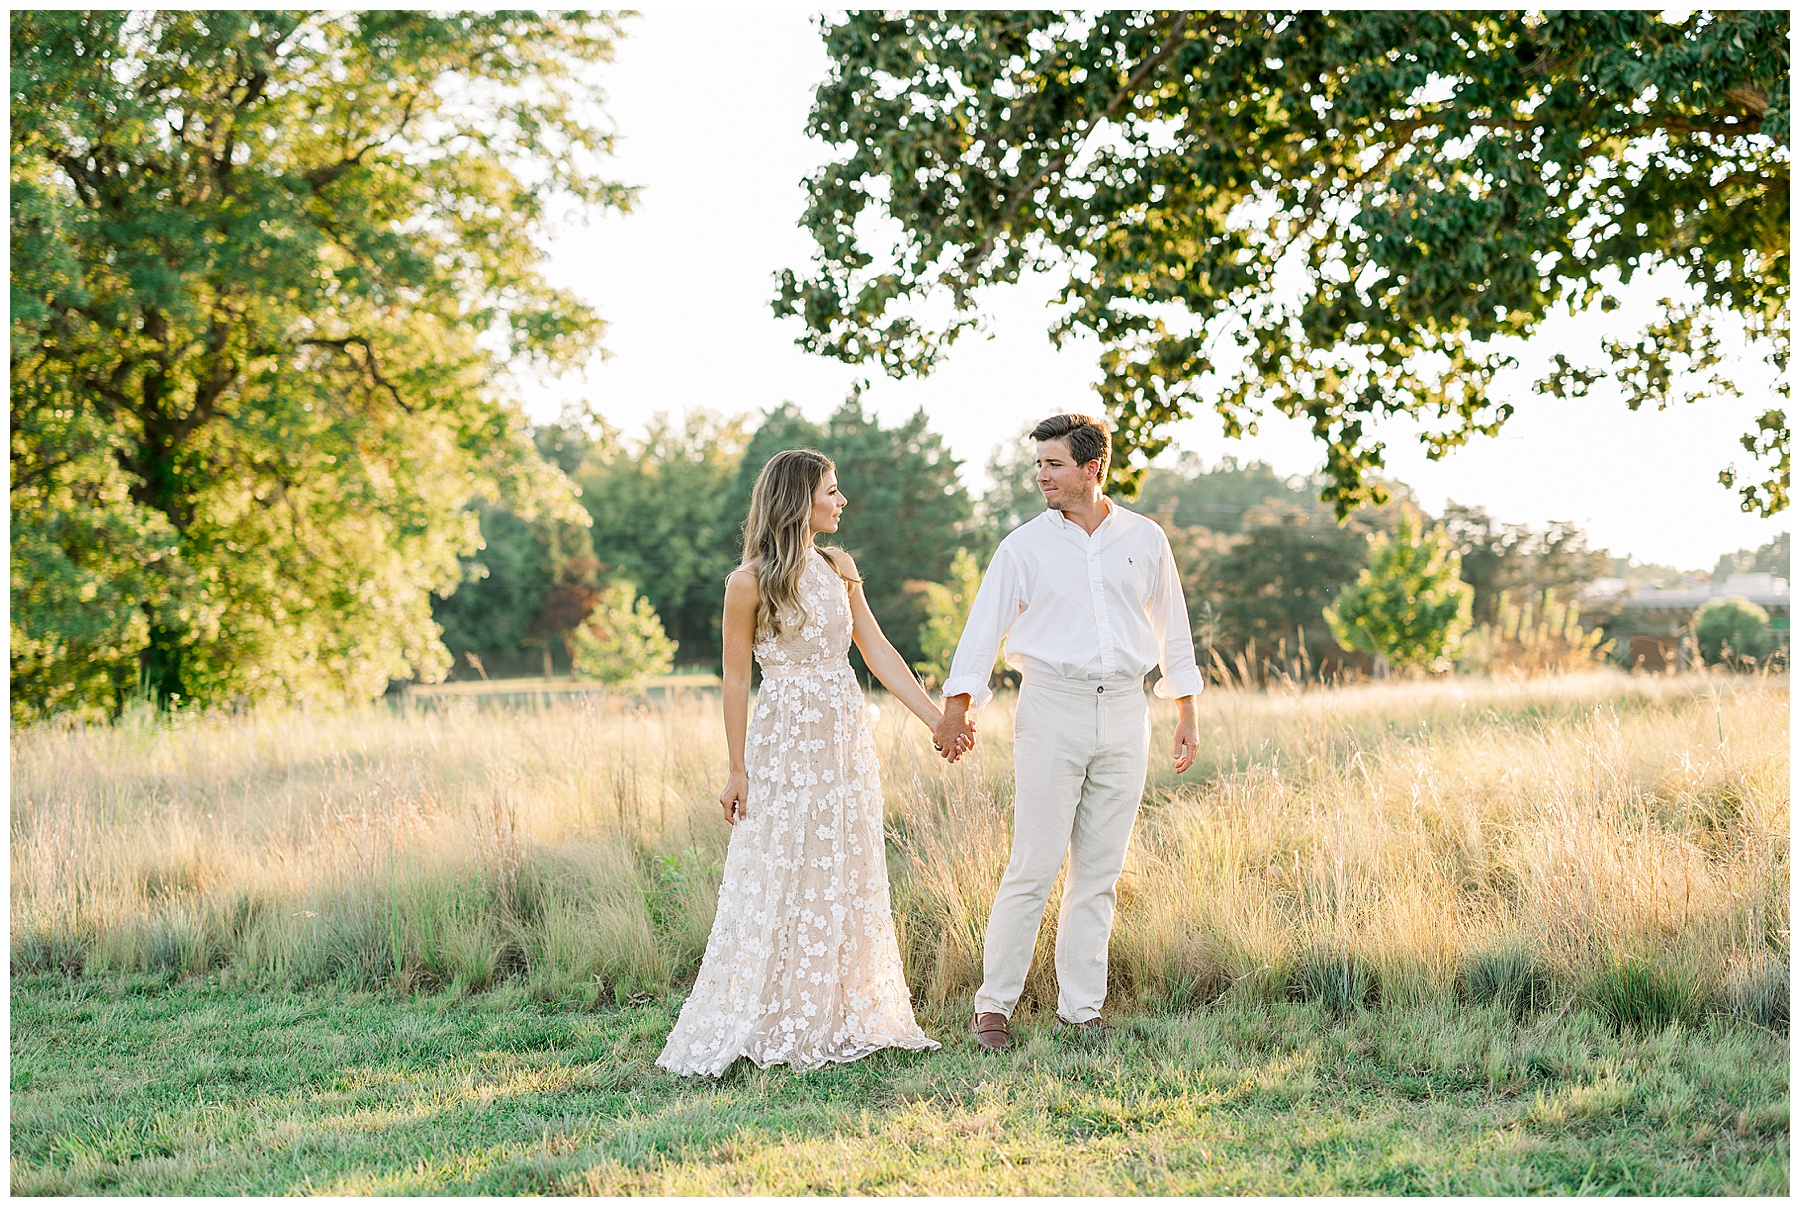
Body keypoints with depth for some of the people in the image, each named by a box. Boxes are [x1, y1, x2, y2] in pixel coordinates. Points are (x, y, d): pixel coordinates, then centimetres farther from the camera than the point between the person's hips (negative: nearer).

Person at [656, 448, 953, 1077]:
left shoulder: (838, 567, 7)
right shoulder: (750, 582, -9)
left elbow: (879, 653, 8)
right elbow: (736, 679, -5)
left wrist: (938, 720, 3)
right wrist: (738, 770, -7)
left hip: (846, 742, 6)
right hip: (784, 745, -6)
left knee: (848, 881, 9)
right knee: (778, 882, -2)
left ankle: (842, 1020, 18)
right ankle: (766, 1026, 7)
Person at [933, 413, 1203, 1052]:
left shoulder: (1144, 539, 8)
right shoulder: (1024, 546, 2)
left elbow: (1171, 626, 16)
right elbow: (984, 625, -1)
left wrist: (1187, 711, 15)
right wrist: (958, 704, -12)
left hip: (1124, 713, 3)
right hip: (1052, 712, -3)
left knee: (1099, 873, 5)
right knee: (1033, 868, -7)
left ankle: (1081, 1009, 11)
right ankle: (993, 1006, 0)